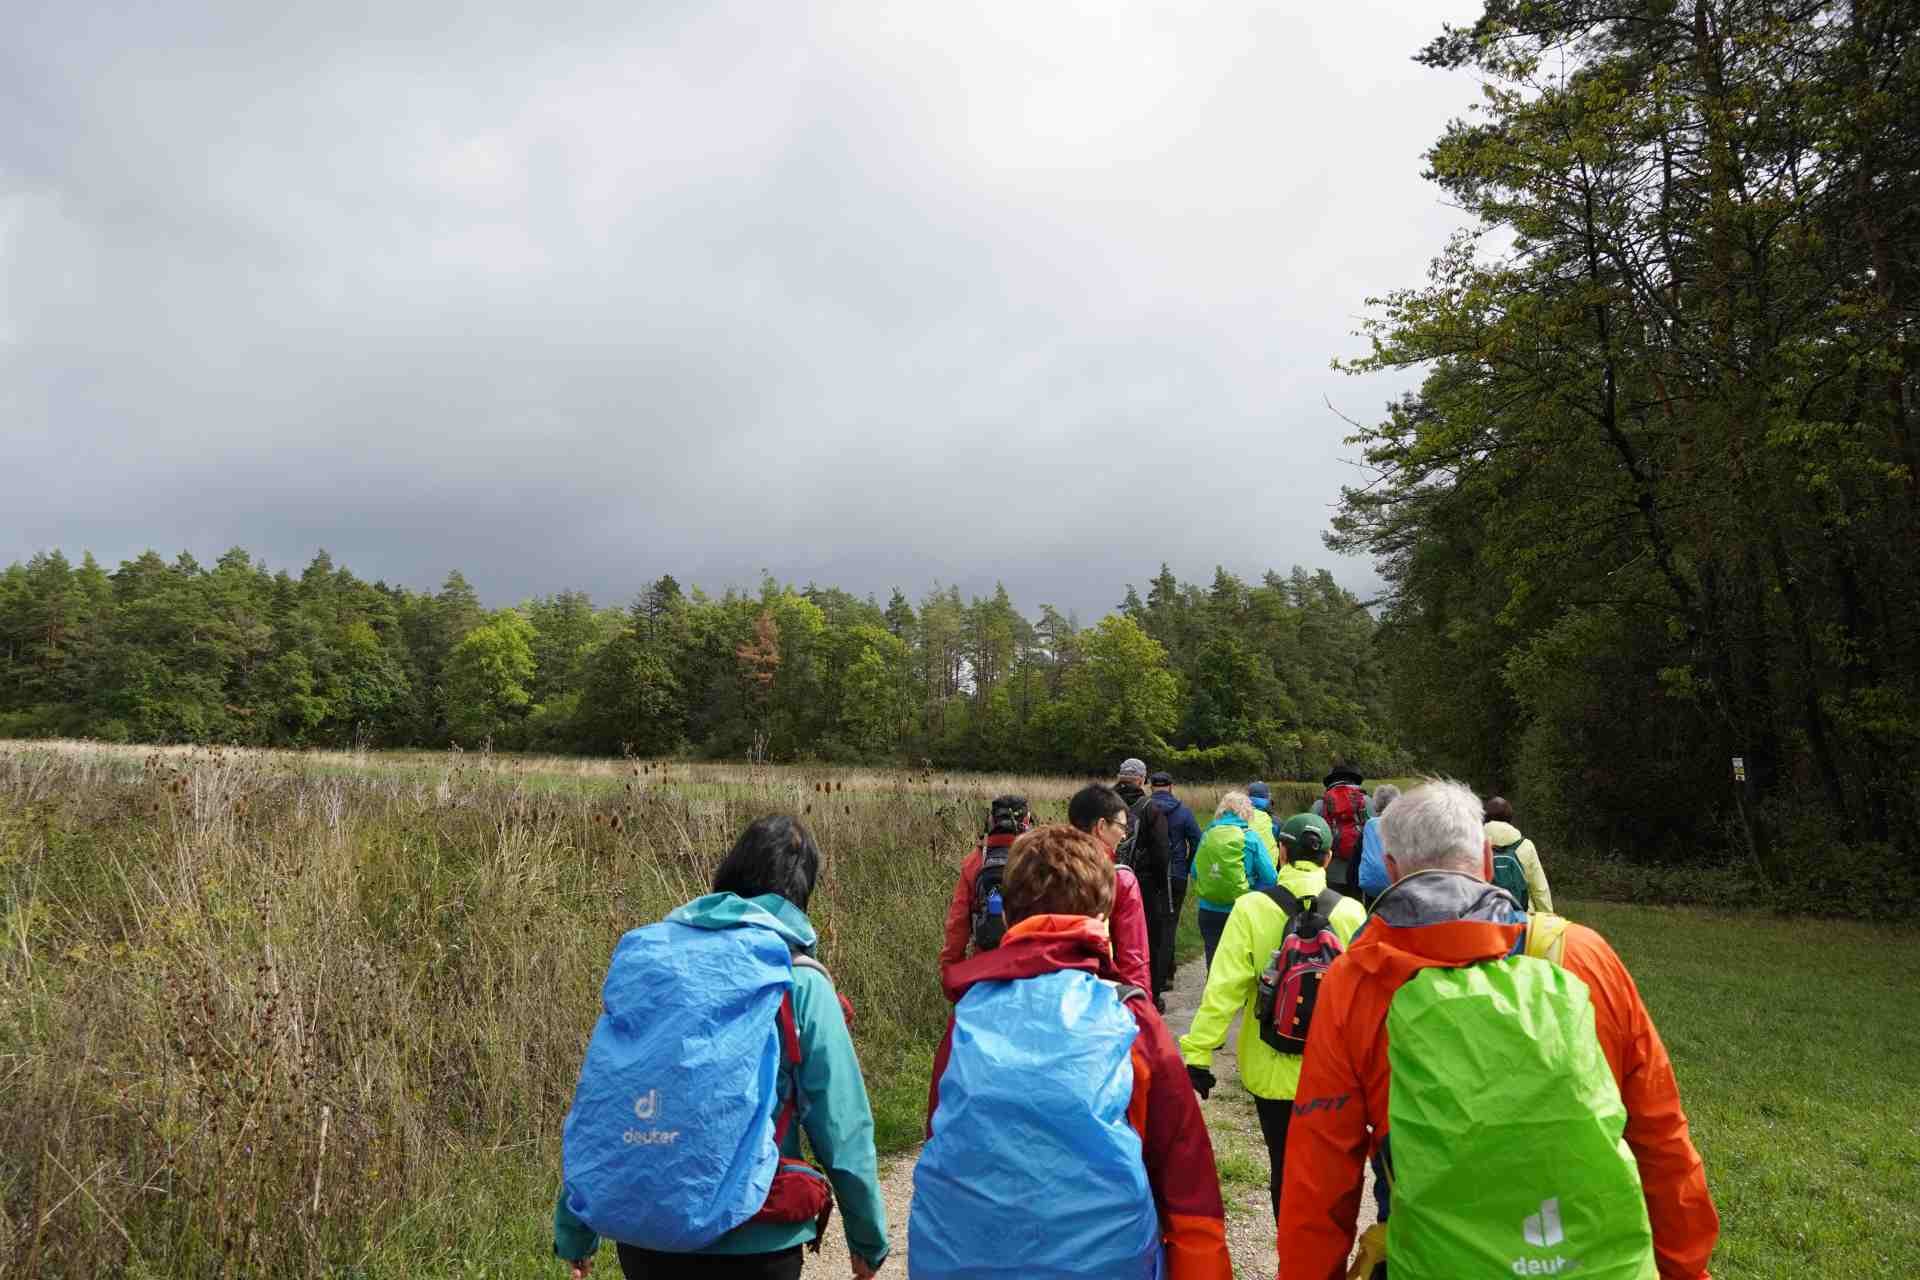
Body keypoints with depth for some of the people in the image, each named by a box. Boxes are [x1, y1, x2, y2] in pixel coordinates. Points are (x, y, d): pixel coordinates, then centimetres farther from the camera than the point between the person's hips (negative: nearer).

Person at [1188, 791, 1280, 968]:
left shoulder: (1207, 836, 0)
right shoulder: (1250, 837, -10)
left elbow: (1195, 873, 6)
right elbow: (1270, 878, -11)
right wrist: (1249, 896, 4)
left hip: (1208, 911, 3)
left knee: (1214, 963, 13)